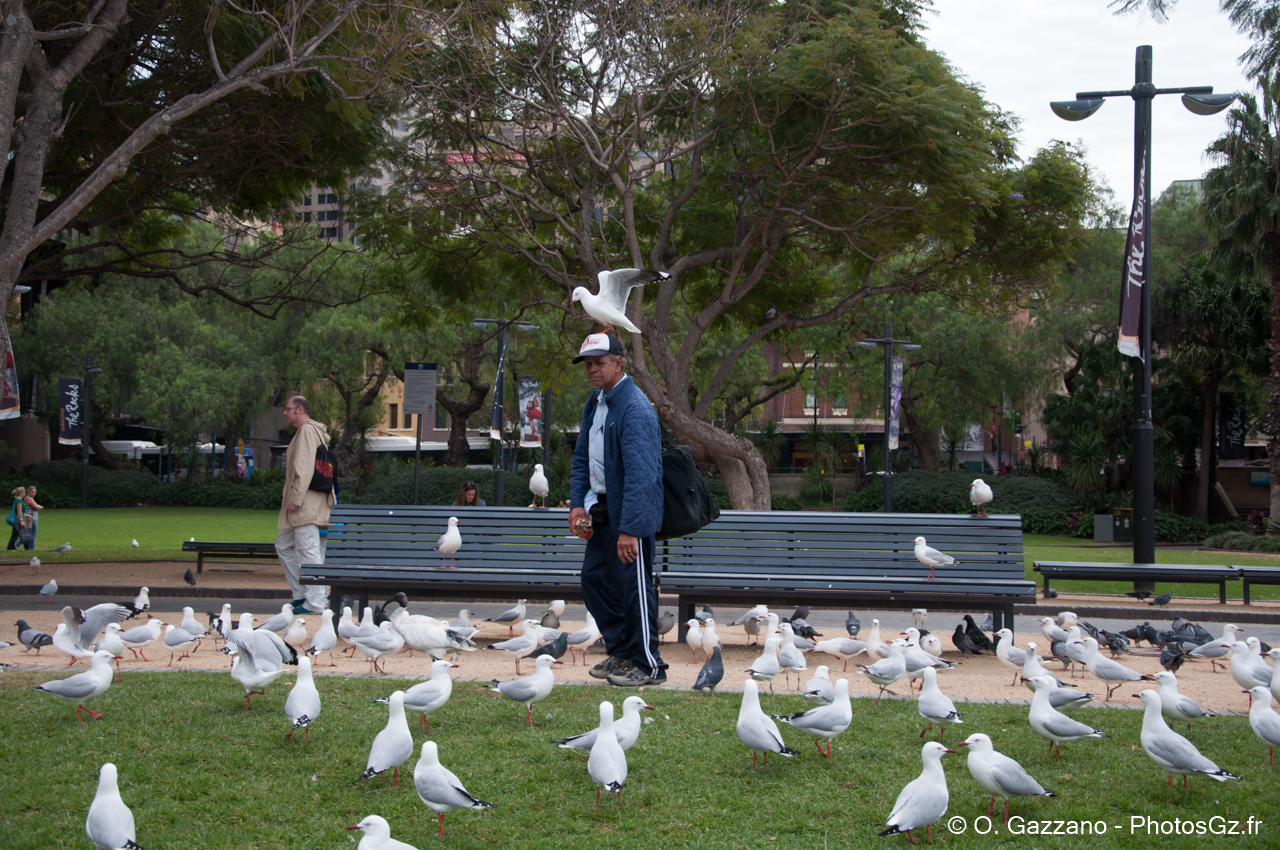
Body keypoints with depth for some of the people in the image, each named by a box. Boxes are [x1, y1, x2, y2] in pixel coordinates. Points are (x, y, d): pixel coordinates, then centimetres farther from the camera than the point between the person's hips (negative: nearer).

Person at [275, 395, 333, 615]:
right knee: (284, 546, 15)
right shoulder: (306, 431, 22)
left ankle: (315, 603, -10)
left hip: (306, 505, -11)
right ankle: (301, 593, 18)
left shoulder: (308, 431, -11)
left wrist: (295, 498, -21)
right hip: (301, 505, 11)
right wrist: (290, 498, 20)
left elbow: (304, 468, -20)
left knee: (308, 551, -10)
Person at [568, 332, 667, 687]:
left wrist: (629, 529, -28)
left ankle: (648, 665, 6)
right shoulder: (595, 403, 12)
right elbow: (581, 457, 21)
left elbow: (640, 474, -25)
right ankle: (620, 652, 26)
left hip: (630, 513, -10)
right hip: (601, 510, 10)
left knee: (633, 586, -4)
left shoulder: (635, 408, -19)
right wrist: (578, 503, 8)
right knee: (594, 578, 14)